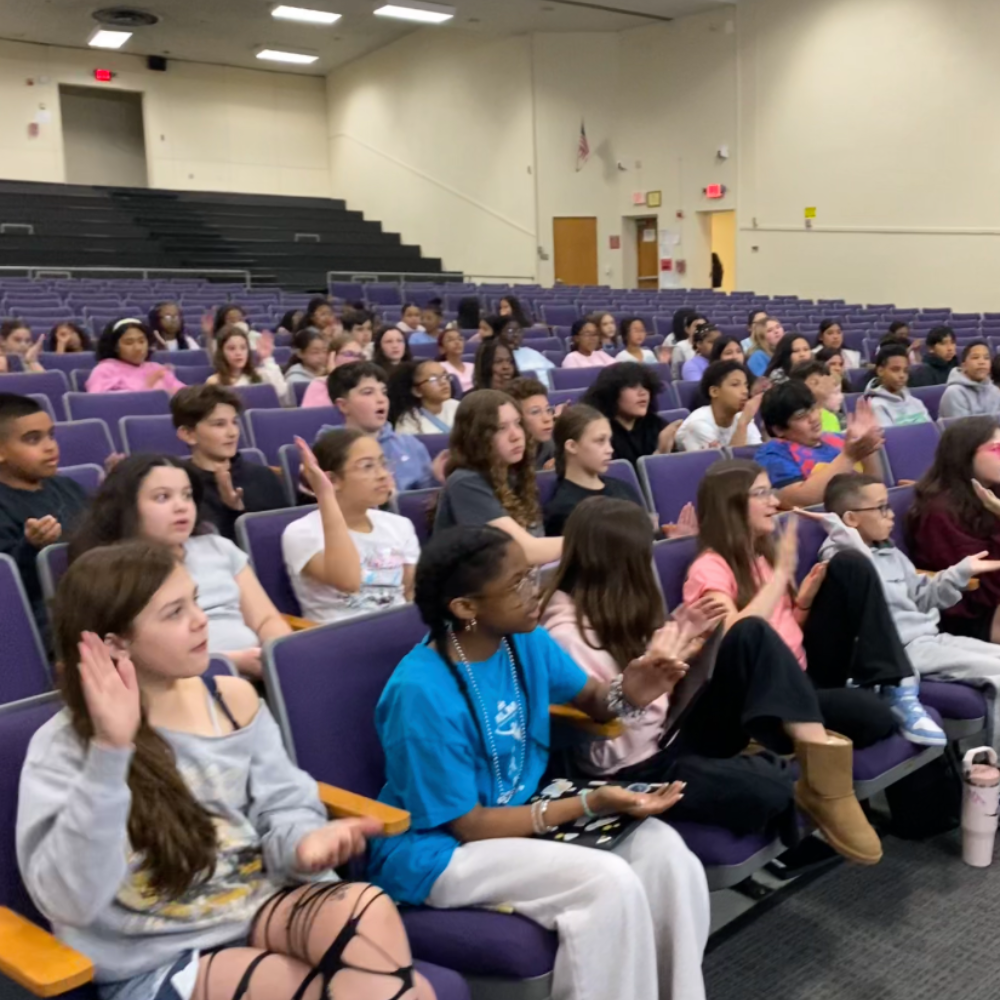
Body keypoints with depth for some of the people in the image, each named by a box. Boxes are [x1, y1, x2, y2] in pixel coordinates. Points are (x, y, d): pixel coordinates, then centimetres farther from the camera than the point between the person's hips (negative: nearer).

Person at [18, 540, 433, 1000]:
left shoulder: (233, 698, 1)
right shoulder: (62, 746, -11)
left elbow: (282, 808, 4)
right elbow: (70, 903, -23)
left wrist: (305, 840, -20)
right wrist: (110, 751, -31)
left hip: (260, 906, 5)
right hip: (156, 962, -4)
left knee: (369, 908, -28)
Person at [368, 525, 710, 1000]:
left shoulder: (524, 641, -6)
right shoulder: (423, 693, -26)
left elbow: (589, 698, 12)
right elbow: (470, 825, -20)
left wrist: (626, 693, -13)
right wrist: (590, 805, -23)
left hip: (522, 813, 7)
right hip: (440, 851, -7)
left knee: (661, 846, -15)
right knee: (608, 881, -27)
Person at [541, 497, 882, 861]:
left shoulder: (610, 610, 9)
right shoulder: (565, 636, -20)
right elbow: (606, 753, -22)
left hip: (671, 735, 9)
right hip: (639, 773, -9)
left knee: (750, 634, -7)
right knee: (769, 787, -34)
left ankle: (822, 770, -18)